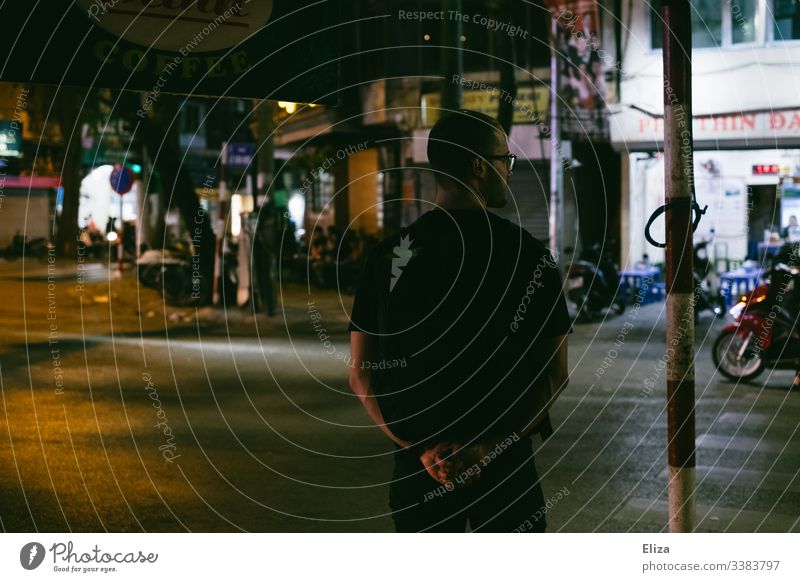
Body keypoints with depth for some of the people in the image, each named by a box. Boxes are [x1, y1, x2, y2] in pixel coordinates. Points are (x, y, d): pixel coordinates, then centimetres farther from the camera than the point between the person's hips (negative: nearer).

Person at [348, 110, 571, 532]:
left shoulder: (387, 256, 1)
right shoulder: (527, 254, -5)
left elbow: (361, 374, -2)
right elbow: (554, 372, -7)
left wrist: (419, 447, -5)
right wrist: (489, 445, -10)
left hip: (418, 461, 2)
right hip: (505, 463, -2)